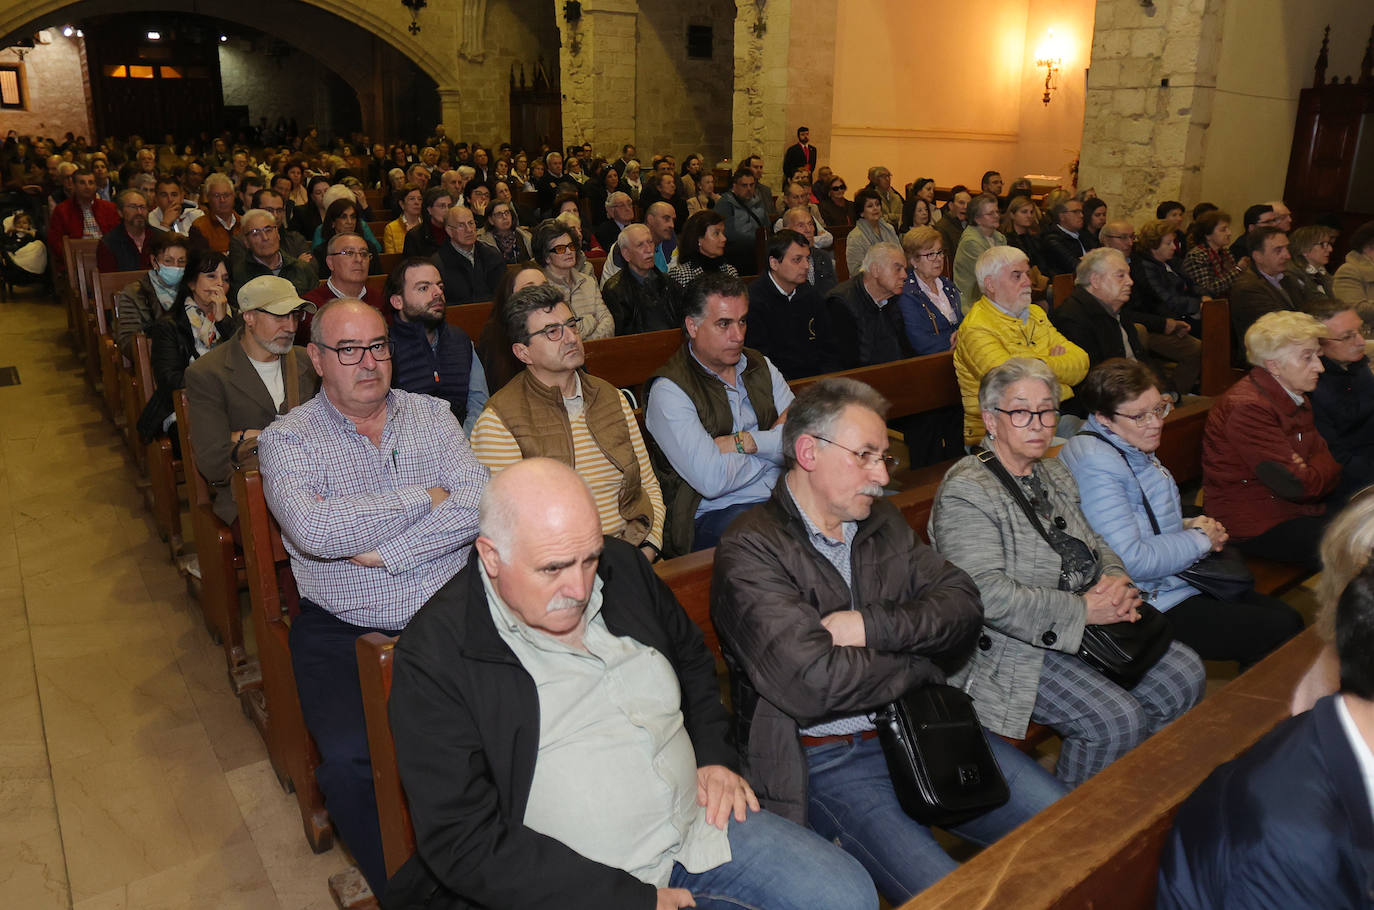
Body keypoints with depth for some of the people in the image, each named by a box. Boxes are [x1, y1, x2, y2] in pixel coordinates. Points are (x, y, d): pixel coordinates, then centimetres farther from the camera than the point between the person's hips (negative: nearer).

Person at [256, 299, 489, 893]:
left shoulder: (431, 415, 9)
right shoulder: (286, 440, 2)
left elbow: (479, 504, -6)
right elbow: (313, 531, -18)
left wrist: (386, 551, -14)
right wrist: (423, 498, -11)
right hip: (343, 630, -1)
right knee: (349, 759, -25)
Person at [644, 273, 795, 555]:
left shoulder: (760, 366, 14)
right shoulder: (668, 390, -8)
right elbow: (712, 481, -19)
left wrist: (745, 442, -12)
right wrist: (774, 441, -3)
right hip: (714, 514, -7)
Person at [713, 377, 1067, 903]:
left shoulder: (885, 524, 11)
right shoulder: (750, 551, -14)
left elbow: (963, 607, 2)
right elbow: (813, 683, -24)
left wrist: (871, 625, -15)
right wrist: (922, 666, -8)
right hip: (825, 757, -6)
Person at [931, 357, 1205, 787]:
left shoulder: (1053, 471, 13)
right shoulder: (965, 491, -18)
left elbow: (1093, 542, 21)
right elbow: (988, 594, -26)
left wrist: (1117, 582, -3)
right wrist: (1082, 610, -22)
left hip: (1089, 624, 9)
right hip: (1014, 647, -9)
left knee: (1185, 674, 2)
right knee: (1118, 719, -22)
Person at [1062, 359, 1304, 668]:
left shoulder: (1132, 448, 9)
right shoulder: (1095, 463, -24)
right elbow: (1129, 560, -28)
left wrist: (1188, 526, 4)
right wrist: (1200, 539, -13)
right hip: (1149, 608, -10)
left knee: (1288, 615, 8)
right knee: (1282, 631, -11)